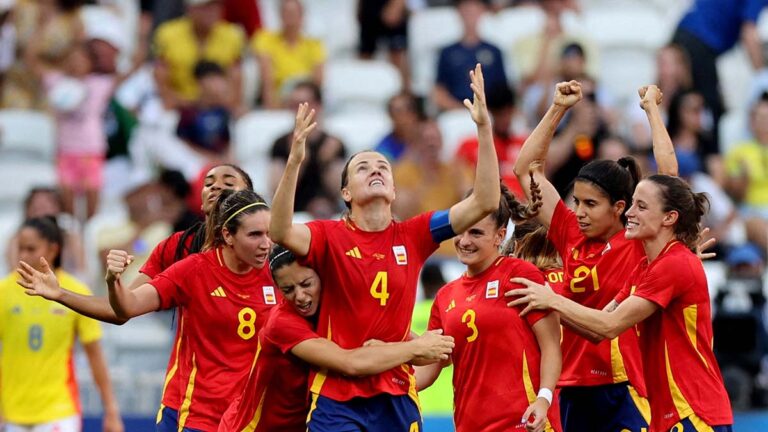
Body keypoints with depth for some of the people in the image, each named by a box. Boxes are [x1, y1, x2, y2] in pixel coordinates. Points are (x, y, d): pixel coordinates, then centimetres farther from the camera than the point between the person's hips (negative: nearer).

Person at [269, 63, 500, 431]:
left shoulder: (412, 236, 5)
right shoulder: (331, 236, -2)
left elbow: (485, 202, -1)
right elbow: (281, 233, -23)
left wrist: (484, 127, -9)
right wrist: (295, 160, -32)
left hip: (397, 397, 3)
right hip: (337, 397, -3)